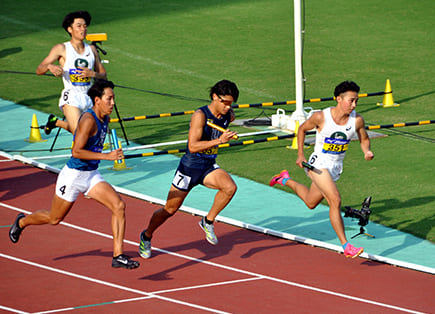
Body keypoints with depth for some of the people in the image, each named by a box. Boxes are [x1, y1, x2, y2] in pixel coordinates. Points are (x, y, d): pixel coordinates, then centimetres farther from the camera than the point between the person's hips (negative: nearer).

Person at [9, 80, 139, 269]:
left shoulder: (105, 119, 2)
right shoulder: (88, 120, -24)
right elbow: (76, 152, -29)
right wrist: (106, 156, -32)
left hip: (92, 175, 7)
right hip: (73, 175, -7)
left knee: (119, 206, -12)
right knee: (54, 219, 11)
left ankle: (118, 256, -10)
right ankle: (22, 222, 42)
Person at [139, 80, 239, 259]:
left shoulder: (228, 116, -4)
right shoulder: (200, 116, -22)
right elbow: (192, 146, -29)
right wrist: (218, 141, -37)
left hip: (209, 167, 5)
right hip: (190, 167, -5)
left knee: (230, 187, -26)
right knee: (170, 210, 6)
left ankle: (208, 221, -6)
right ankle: (147, 236, 33)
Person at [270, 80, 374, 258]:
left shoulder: (357, 120, -10)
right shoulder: (321, 117, -18)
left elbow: (364, 139, 8)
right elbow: (302, 129, 0)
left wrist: (367, 152, -14)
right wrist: (300, 155, -3)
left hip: (336, 167, 6)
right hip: (319, 164, -6)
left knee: (311, 203, 23)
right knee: (335, 200, -22)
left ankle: (286, 180, 50)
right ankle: (346, 246, -19)